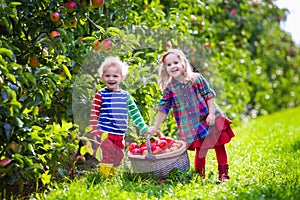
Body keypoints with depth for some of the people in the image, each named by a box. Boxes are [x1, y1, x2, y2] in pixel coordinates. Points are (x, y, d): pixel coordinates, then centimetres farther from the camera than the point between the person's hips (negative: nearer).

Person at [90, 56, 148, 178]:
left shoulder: (125, 96, 10)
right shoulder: (100, 95, -2)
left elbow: (134, 113, 16)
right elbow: (94, 114, -2)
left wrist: (143, 128, 11)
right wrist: (95, 132, -9)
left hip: (120, 135, 5)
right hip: (105, 133, -5)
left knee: (118, 157, 9)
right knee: (109, 155, -14)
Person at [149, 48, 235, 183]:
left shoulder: (196, 79, -7)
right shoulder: (169, 88, -2)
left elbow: (209, 95, -4)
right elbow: (163, 108, 3)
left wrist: (211, 114, -12)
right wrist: (155, 128, 4)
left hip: (210, 120, 0)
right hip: (193, 127, 1)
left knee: (219, 146, 5)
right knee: (200, 149, 1)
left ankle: (223, 174, 16)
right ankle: (200, 176, 16)